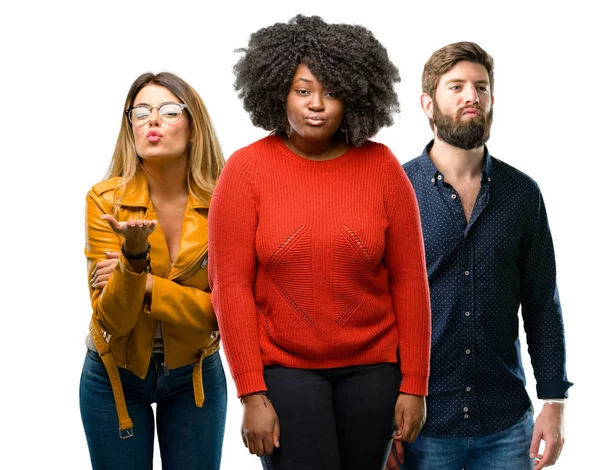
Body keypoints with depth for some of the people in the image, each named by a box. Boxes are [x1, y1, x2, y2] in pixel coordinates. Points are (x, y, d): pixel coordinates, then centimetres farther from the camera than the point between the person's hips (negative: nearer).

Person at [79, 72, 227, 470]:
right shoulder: (107, 200, -15)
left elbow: (224, 312, -16)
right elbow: (111, 321, -18)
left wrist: (145, 284, -25)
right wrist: (133, 256, -35)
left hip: (195, 375, 1)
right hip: (115, 377, 0)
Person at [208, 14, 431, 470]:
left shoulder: (381, 166, -4)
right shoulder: (246, 169, -7)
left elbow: (409, 279, -2)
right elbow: (231, 286, -8)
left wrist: (414, 385, -3)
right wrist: (252, 394, -11)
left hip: (371, 367, 2)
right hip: (283, 366, -2)